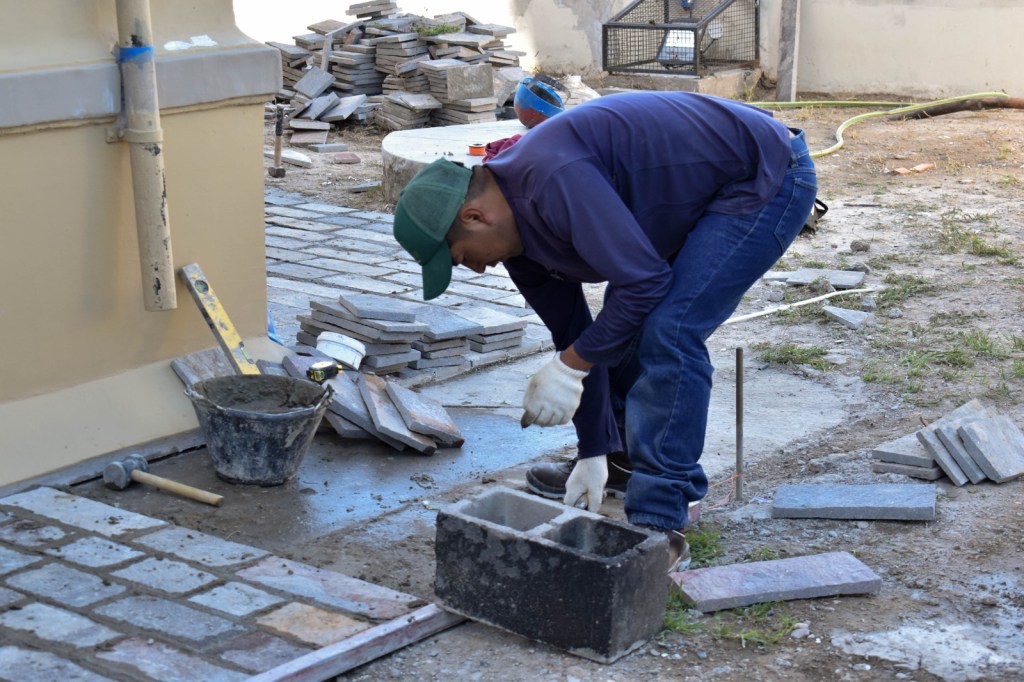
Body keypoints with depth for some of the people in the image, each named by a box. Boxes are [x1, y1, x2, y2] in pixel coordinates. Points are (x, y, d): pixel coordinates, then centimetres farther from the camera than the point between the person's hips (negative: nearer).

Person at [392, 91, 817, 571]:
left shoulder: (554, 181, -29)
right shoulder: (517, 233, 2)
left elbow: (644, 280, -29)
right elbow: (573, 332, 11)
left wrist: (568, 367, -19)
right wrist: (592, 454, 14)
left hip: (766, 176, -10)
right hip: (706, 190, 10)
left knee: (668, 332, -18)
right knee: (624, 322, 16)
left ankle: (660, 522, -11)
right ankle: (623, 459, 35)